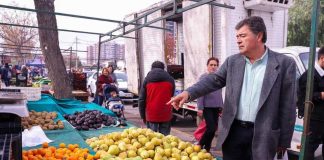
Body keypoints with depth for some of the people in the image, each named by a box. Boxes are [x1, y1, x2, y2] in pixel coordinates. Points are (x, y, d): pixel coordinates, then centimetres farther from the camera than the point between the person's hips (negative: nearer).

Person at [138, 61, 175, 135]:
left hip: (151, 115, 0)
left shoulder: (147, 80, 5)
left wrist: (143, 116, 11)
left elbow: (141, 99, 5)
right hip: (166, 115, 1)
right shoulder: (170, 79, 6)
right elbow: (172, 98, 10)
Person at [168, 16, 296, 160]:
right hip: (233, 131, 4)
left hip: (262, 135, -3)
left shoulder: (284, 64, -6)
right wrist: (188, 93, -19)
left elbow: (287, 107, -4)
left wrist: (284, 141, -2)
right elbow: (214, 80, 0)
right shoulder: (232, 61, 6)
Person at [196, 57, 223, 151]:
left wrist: (221, 107, 17)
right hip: (207, 107, -6)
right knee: (211, 128, -11)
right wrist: (200, 108, -15)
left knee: (213, 129, 9)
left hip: (216, 107, 6)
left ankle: (207, 148, 23)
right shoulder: (203, 77, -6)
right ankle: (200, 145, 10)